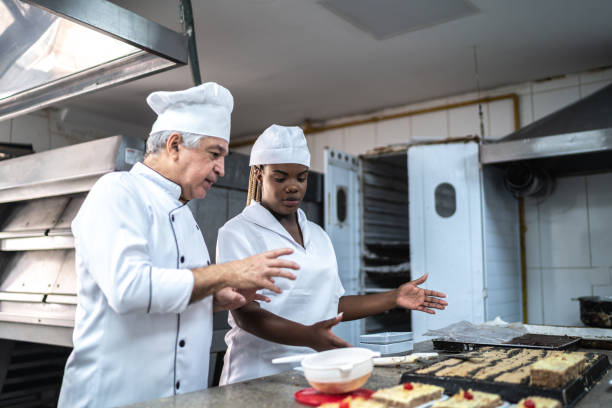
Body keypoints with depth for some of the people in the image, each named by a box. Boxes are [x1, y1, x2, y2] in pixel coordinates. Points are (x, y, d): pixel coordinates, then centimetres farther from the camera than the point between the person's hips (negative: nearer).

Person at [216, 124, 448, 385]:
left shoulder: (317, 234, 16)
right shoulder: (238, 233, -4)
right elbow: (245, 314, -13)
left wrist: (393, 298, 11)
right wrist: (309, 336, -27)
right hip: (260, 375, -4)